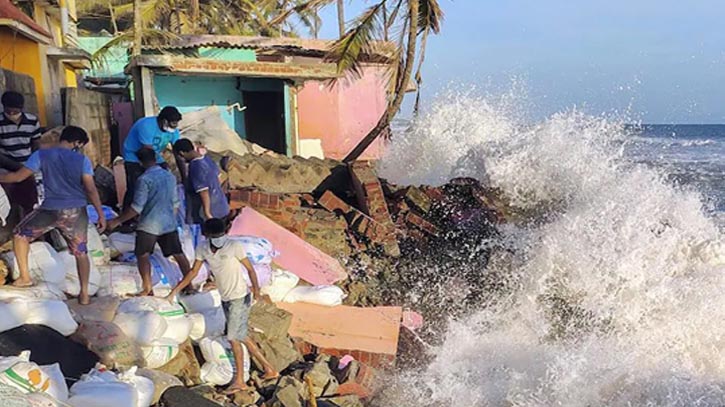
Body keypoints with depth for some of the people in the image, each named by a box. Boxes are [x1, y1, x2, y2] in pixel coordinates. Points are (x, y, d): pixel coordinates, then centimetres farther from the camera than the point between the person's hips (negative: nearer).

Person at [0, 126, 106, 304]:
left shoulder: (41, 155, -2)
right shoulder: (82, 160, -2)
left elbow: (18, 176, 1)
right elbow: (91, 190, -6)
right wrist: (101, 214, -2)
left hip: (50, 210, -1)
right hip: (76, 212, 1)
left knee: (20, 234, 25)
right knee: (81, 252, 13)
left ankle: (25, 277, 25)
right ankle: (84, 294, 13)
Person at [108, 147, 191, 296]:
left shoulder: (144, 179, -14)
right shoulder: (170, 176, 6)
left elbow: (137, 207, -16)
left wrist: (117, 221, -8)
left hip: (149, 225, -5)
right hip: (169, 223, 6)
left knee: (143, 255, 8)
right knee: (178, 254, 11)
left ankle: (148, 288, 6)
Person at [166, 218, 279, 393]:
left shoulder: (235, 246, -18)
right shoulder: (202, 248, -4)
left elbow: (249, 268, -9)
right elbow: (194, 271, 6)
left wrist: (256, 290, -6)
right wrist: (175, 291, 6)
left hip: (239, 297, -6)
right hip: (225, 299, 6)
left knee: (233, 337, -4)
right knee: (241, 336, 12)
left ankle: (239, 381, 11)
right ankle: (269, 368, 25)